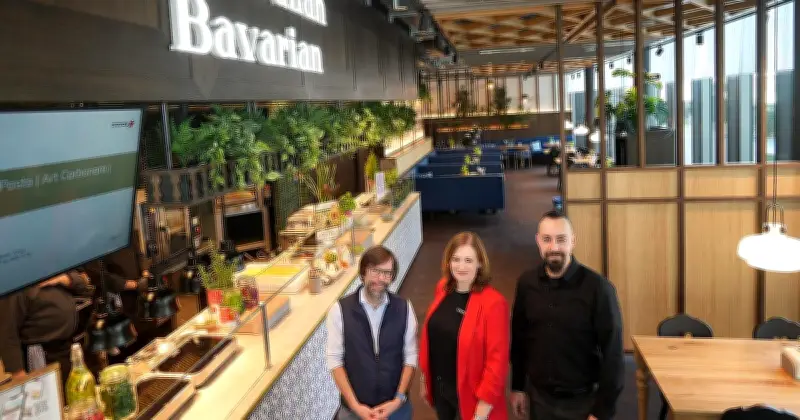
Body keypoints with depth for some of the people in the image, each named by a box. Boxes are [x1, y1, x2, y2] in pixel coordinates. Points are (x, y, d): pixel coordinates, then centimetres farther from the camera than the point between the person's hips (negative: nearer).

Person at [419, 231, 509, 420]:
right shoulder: (443, 289, -4)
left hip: (470, 392, -5)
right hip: (439, 387, 5)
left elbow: (497, 359, -20)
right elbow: (430, 335, 6)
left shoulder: (493, 303, -22)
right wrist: (425, 376, 11)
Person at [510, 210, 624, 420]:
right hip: (539, 397, 4)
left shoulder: (598, 288, -17)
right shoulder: (526, 283, -5)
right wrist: (518, 386, 8)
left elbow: (612, 355, -13)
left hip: (583, 401, -3)